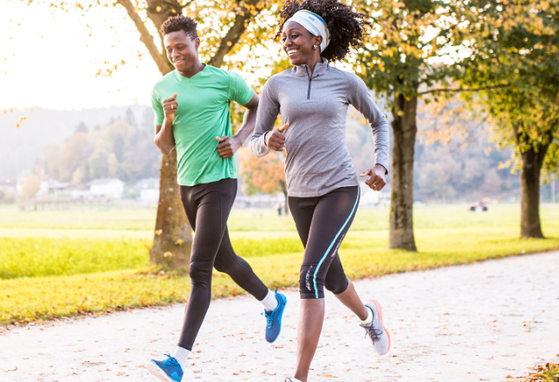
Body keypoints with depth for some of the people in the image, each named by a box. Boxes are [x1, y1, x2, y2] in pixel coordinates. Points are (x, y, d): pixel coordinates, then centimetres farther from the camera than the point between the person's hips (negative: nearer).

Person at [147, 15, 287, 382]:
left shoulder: (225, 80, -6)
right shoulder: (162, 89, 6)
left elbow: (258, 106, 11)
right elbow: (164, 147, 10)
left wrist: (238, 140, -5)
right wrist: (168, 120, -11)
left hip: (219, 182, -6)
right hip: (187, 184, 6)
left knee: (199, 271, -14)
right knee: (224, 260, 20)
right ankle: (272, 301, 47)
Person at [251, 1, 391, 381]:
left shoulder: (346, 81, -1)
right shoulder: (277, 85, 3)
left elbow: (379, 121, 16)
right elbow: (257, 145, 7)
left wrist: (382, 166, 1)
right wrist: (269, 141, -18)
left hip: (340, 189, -4)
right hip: (301, 195, 4)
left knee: (311, 277, -19)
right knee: (332, 278, 20)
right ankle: (368, 314, 56)